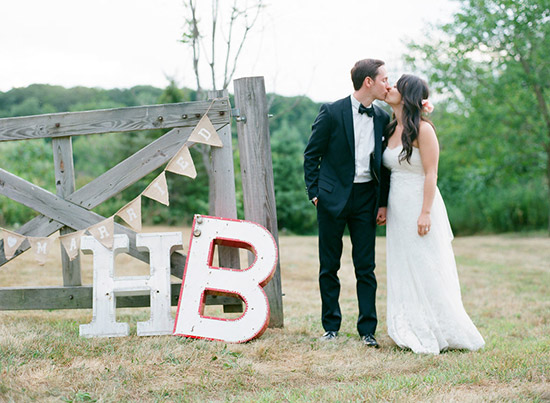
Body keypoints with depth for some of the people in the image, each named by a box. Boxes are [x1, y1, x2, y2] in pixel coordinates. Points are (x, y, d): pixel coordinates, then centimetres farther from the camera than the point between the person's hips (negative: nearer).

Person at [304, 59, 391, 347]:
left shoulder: (382, 118, 6)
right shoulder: (332, 112, -7)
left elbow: (384, 161, 13)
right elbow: (311, 155, -1)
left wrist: (383, 201, 7)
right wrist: (315, 193, -5)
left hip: (365, 197, 3)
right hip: (333, 196, -3)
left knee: (366, 267, 3)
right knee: (329, 266, 5)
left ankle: (367, 329, 8)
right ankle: (331, 326, 16)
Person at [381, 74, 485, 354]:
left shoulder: (422, 129, -11)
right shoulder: (391, 129, 11)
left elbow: (431, 174, -14)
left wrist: (425, 213, -20)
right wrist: (383, 206, 9)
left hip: (419, 206, -8)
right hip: (397, 207, 8)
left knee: (426, 270, -4)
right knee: (403, 271, 8)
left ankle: (439, 334, 5)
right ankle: (413, 333, 15)